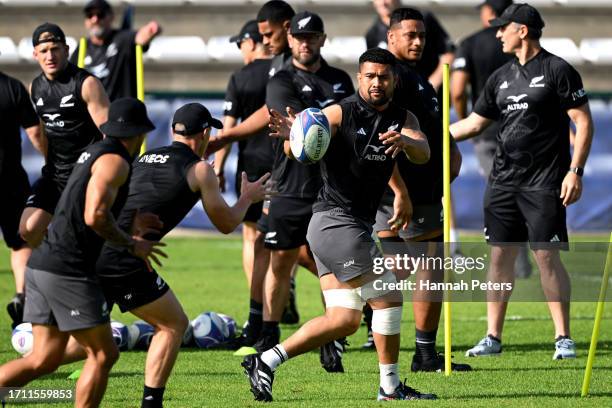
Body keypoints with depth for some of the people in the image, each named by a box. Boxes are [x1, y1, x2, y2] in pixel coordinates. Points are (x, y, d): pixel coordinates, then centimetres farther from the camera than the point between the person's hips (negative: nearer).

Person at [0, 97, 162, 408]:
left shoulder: (95, 153, 19)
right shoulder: (114, 161, -10)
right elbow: (95, 216, -23)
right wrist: (132, 245, -11)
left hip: (41, 266, 9)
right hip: (68, 272, -9)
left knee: (44, 359, 9)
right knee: (103, 355, 0)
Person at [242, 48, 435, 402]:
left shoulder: (403, 120, 9)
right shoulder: (341, 113, -10)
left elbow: (423, 153, -10)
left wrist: (405, 141, -33)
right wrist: (292, 136, -46)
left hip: (357, 225, 8)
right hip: (337, 222, -8)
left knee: (344, 320, 5)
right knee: (389, 300, -8)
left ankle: (266, 362, 6)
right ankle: (390, 386, 3)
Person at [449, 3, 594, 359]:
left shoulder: (557, 70, -6)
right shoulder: (502, 77, 14)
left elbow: (584, 122, -8)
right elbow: (475, 123, 21)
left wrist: (575, 171, -15)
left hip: (544, 183, -7)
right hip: (504, 181, 7)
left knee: (547, 256, -9)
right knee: (500, 256, 5)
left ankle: (564, 338, -3)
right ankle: (493, 337, 11)